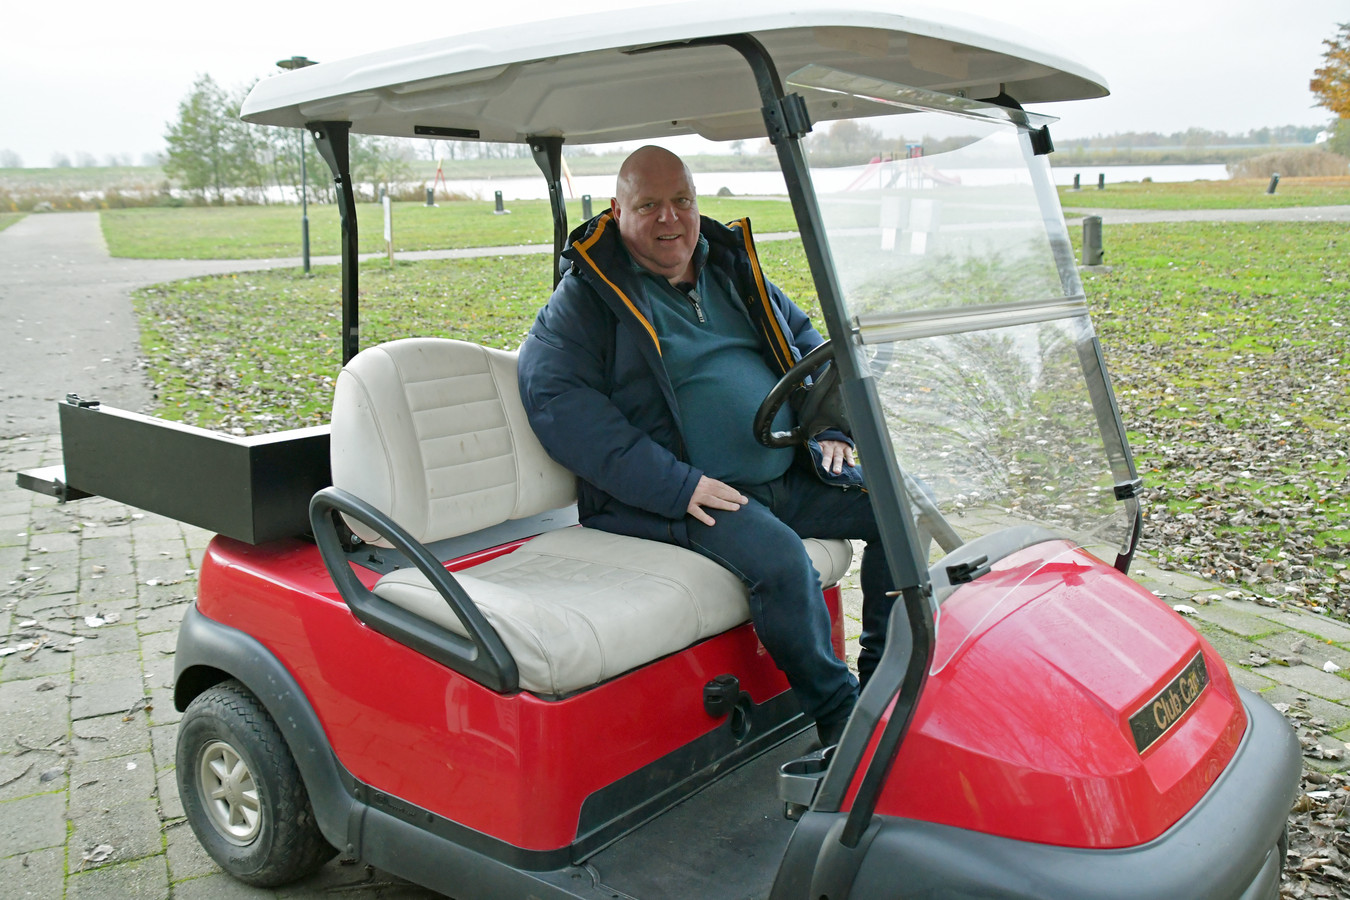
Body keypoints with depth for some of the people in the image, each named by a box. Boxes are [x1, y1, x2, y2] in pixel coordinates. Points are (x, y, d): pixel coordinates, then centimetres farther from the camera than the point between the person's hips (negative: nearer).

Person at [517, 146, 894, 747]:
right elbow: (556, 399, -15)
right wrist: (673, 485, -22)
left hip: (788, 475, 7)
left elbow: (805, 344, 28)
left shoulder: (733, 269, 17)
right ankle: (838, 715, -10)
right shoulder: (585, 299, -2)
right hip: (677, 498, -7)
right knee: (779, 557, -31)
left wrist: (832, 428, 9)